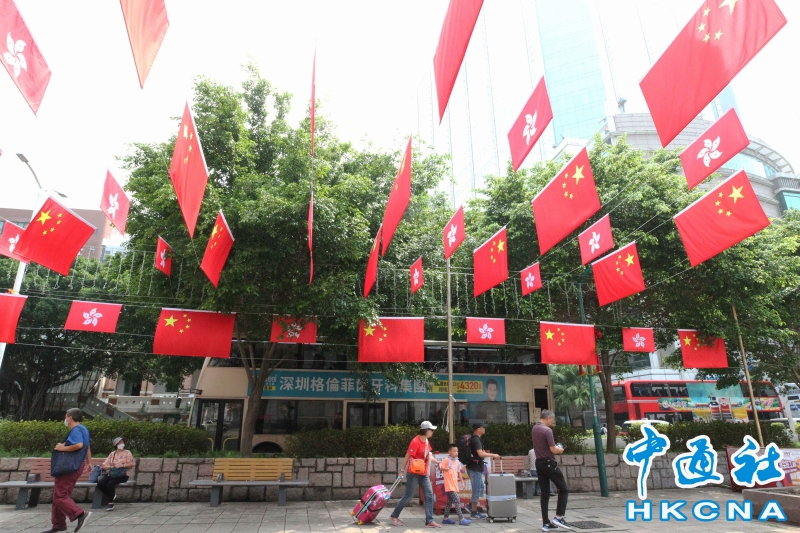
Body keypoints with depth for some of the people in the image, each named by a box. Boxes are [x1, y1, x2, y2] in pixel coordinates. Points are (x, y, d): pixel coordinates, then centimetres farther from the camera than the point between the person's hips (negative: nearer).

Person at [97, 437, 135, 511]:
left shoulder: (127, 453, 9)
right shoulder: (112, 454, 18)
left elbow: (132, 464, -1)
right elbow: (104, 465, 8)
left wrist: (122, 465, -14)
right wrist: (112, 466, -11)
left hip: (122, 475, -4)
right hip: (111, 474, 4)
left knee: (110, 483, -29)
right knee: (100, 483, -21)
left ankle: (111, 503, -15)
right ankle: (112, 495, 3)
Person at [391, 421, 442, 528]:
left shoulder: (426, 441, 6)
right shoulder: (415, 441, -21)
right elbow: (407, 456, -17)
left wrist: (437, 462, 9)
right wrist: (402, 470, -15)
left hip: (424, 474, 8)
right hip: (413, 474, -8)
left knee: (429, 495, 2)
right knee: (408, 496, 1)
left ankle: (429, 521, 6)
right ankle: (394, 516, 18)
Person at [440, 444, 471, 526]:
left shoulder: (457, 461, 11)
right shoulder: (446, 460, -11)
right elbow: (440, 467, -18)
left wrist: (462, 481, 13)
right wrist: (444, 468, -40)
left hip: (455, 484, 8)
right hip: (449, 485, -8)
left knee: (450, 501, 14)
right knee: (457, 500, -12)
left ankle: (445, 518, 24)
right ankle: (461, 519, -9)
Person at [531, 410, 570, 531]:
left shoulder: (534, 429, 11)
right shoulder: (547, 430, -17)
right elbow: (553, 449, -20)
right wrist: (560, 450, 1)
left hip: (539, 463, 8)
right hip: (549, 463, -8)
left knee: (545, 493, 9)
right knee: (564, 489, 7)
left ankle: (546, 523, 9)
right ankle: (558, 517, 2)